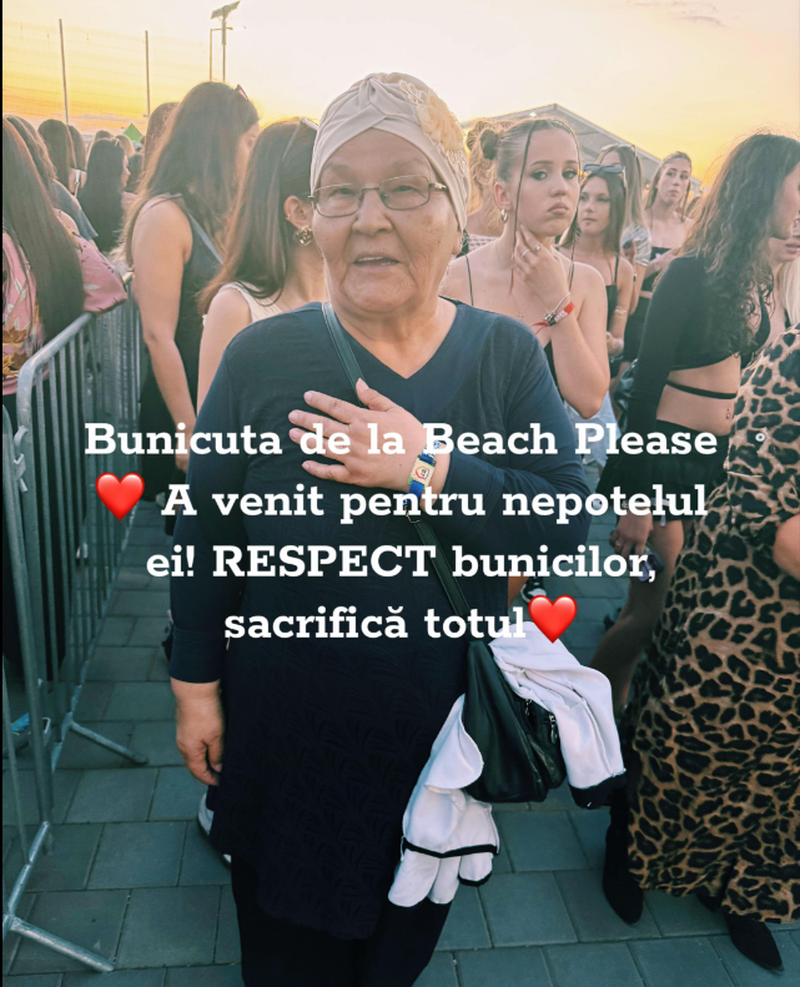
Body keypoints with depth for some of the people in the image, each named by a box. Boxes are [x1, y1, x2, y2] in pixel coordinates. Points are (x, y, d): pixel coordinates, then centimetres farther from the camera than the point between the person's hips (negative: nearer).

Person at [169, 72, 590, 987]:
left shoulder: (507, 354, -9)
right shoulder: (261, 357, -13)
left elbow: (569, 517, -16)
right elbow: (204, 537, -6)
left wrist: (431, 468, -28)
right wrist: (197, 685, -1)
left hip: (443, 722, 2)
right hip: (285, 728, -1)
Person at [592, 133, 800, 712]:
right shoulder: (693, 273, -15)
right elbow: (647, 382, -16)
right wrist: (637, 500, -18)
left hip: (714, 456, 8)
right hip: (666, 452, -8)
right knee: (655, 609, -3)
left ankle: (613, 712, 32)